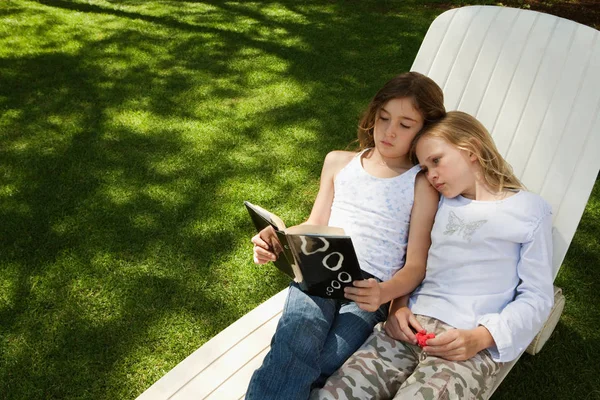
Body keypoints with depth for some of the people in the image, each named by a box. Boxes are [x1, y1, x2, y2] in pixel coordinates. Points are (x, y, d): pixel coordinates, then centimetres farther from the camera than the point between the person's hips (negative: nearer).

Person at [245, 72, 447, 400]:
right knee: (298, 344, -32)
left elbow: (415, 265, 1)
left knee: (325, 364, -31)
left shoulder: (422, 185, 7)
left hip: (372, 289, -2)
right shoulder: (339, 162, 18)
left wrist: (384, 293, -21)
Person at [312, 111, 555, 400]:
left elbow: (537, 297, 3)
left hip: (470, 348, -3)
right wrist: (398, 305, 1)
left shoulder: (530, 210, 6)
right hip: (409, 328, 3)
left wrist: (479, 338, -11)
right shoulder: (438, 203, 20)